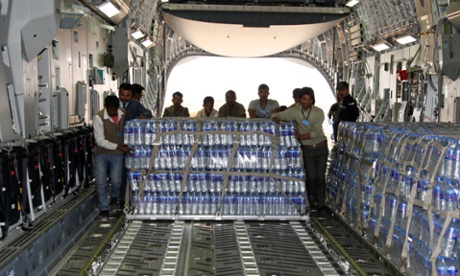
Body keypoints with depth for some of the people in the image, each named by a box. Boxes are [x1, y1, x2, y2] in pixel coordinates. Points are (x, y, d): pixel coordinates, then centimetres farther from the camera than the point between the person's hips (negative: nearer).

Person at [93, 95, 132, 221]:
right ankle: (104, 209, 13)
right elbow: (100, 140, -19)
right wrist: (119, 147, -22)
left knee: (116, 181, -2)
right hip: (101, 153, -2)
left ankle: (114, 197, 33)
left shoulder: (124, 114, -9)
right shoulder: (99, 117, -20)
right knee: (101, 182, -5)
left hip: (117, 154, 2)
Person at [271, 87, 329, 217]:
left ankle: (320, 205, 12)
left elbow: (316, 132, -17)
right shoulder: (294, 111, -6)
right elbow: (276, 116, -4)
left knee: (320, 177, 1)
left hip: (321, 147, 0)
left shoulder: (318, 112, -10)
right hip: (307, 149, 0)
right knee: (311, 177, -4)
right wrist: (277, 120, -26)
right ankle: (310, 202, 18)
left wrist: (300, 136, -25)